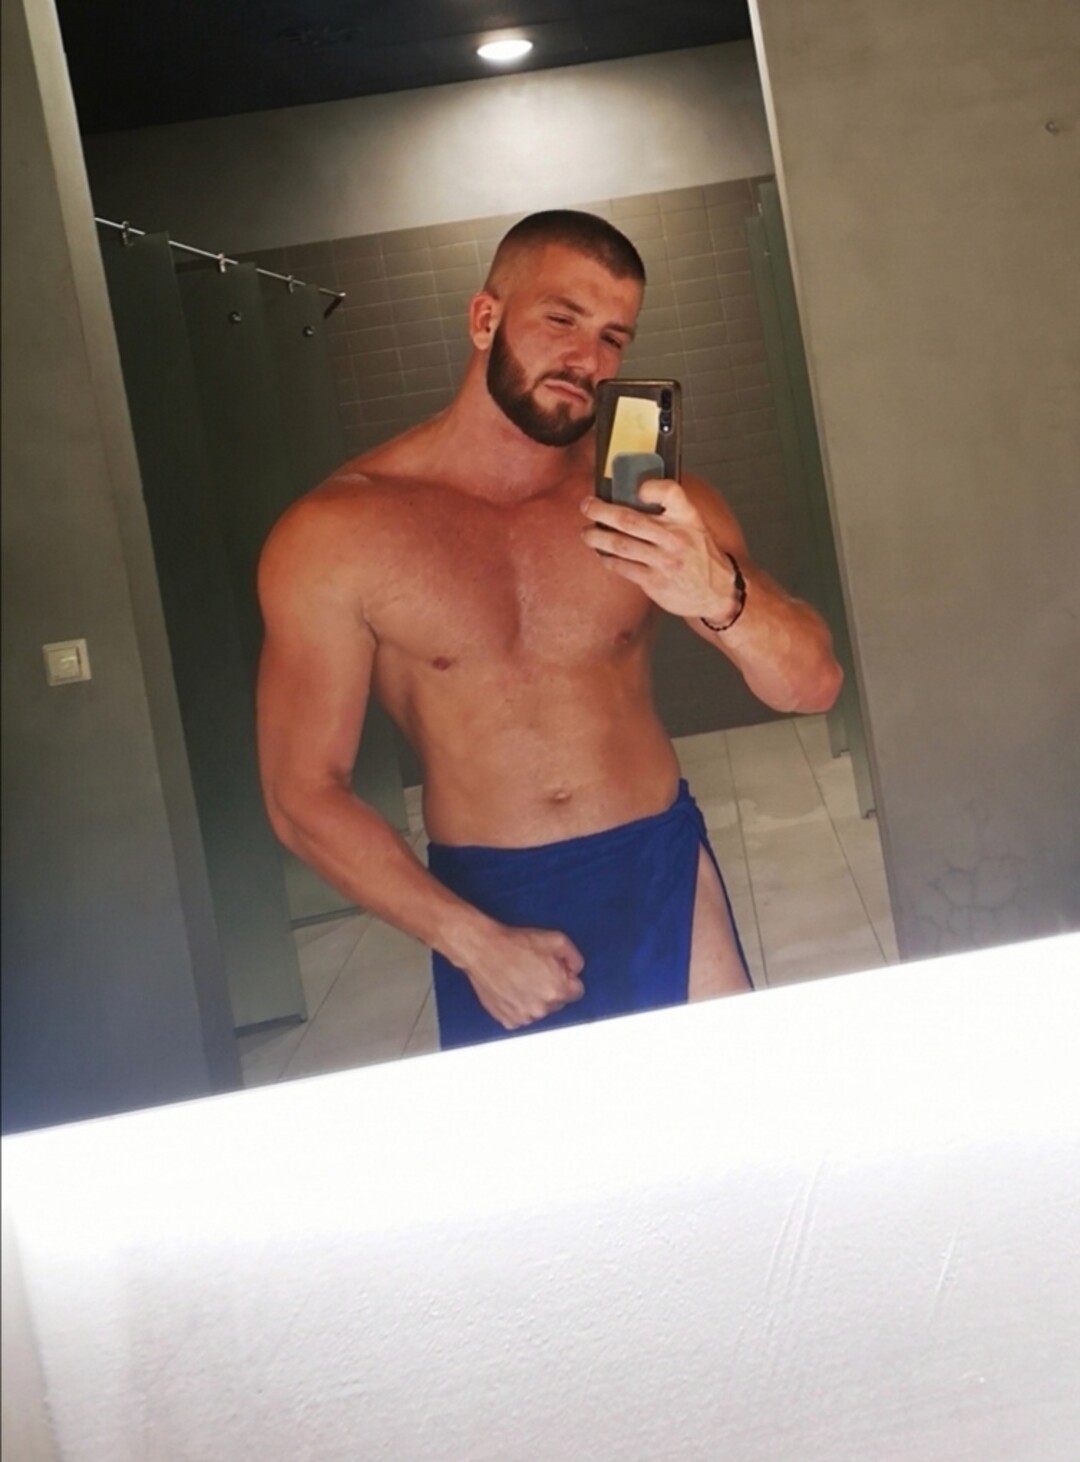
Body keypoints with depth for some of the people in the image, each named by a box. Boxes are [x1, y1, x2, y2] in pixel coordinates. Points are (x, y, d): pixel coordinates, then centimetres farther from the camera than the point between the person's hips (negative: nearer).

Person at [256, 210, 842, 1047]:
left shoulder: (657, 509, -2)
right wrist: (472, 942, -15)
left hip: (664, 882, 2)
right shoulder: (335, 535, -9)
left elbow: (811, 686, -8)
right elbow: (305, 793, -7)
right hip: (486, 907, -1)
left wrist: (720, 594, -30)